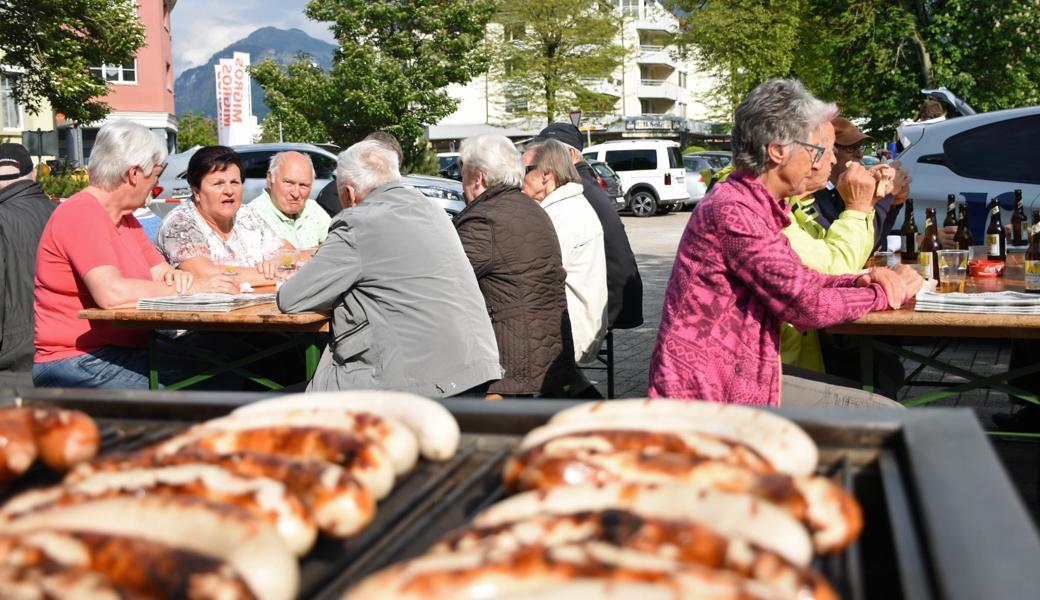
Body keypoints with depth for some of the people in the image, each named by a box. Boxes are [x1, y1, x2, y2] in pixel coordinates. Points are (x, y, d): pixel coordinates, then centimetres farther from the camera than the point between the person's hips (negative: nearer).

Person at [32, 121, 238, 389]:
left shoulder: (125, 219, 17)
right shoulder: (81, 215, -14)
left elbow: (160, 272, 18)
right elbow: (112, 292, -27)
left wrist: (175, 276, -8)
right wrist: (194, 289, -21)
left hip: (126, 348, 9)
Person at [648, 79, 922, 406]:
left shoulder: (758, 205, 13)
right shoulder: (733, 210, -20)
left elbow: (801, 280, 18)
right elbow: (807, 304, -19)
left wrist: (865, 279, 0)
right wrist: (883, 294, -3)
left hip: (751, 379, 10)